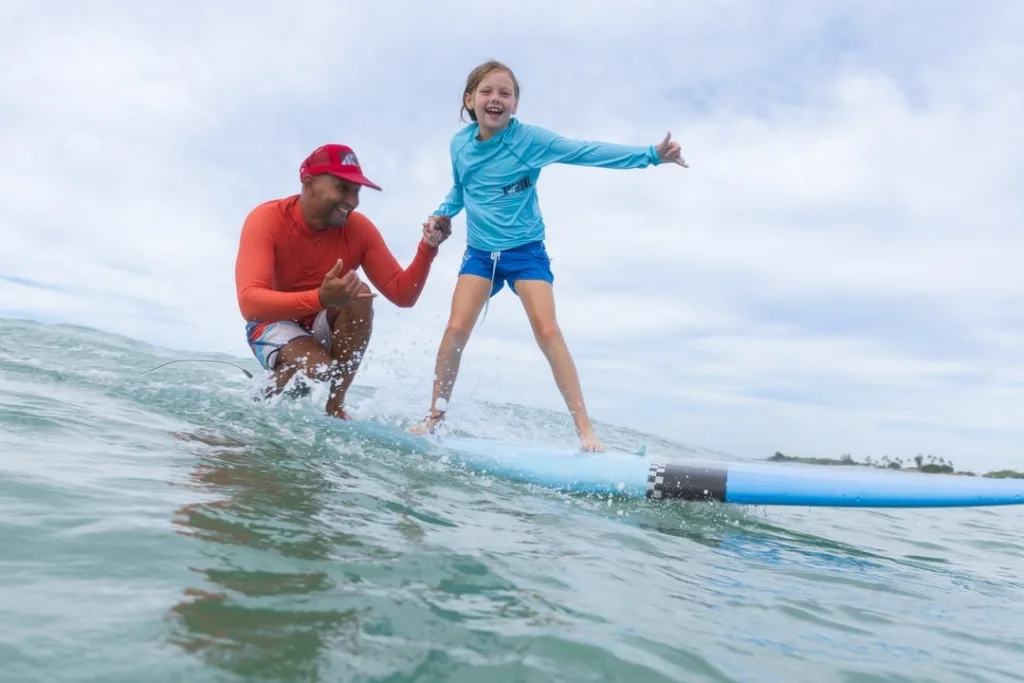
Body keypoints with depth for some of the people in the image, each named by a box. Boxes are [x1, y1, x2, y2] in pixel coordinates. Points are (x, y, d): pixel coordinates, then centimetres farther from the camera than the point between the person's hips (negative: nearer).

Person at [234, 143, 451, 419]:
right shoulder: (266, 220, -22)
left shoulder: (359, 228, -12)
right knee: (322, 370, -33)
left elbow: (403, 295, -13)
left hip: (326, 329, 3)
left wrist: (427, 248, -30)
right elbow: (250, 304, -35)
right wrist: (320, 298, -51)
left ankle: (334, 405, -16)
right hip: (273, 324, -3)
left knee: (359, 296, -28)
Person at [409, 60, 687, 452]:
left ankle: (585, 430, -12)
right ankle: (434, 417, 8)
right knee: (456, 329, -9)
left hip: (526, 250, -3)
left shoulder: (530, 139, -12)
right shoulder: (459, 145, 1)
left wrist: (650, 155, -26)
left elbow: (586, 152, -19)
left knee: (548, 332, -16)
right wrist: (442, 214, 1)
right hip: (479, 252, 3)